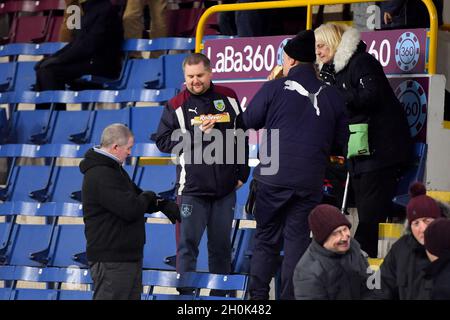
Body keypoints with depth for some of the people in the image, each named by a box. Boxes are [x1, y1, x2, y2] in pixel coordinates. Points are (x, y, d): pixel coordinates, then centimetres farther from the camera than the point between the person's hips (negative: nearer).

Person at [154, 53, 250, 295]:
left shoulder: (228, 98, 6)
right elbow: (163, 141, -6)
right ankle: (184, 293, 2)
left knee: (221, 245, 11)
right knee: (188, 244, -3)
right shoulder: (177, 105, -3)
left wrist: (242, 173, 12)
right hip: (192, 188, -3)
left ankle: (221, 293, 20)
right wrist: (196, 134, -15)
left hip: (226, 187, 3)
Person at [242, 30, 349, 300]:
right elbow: (341, 140, 6)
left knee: (266, 237, 11)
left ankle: (258, 294, 9)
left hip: (273, 178, -1)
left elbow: (249, 121, 5)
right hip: (310, 181, 1)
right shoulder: (332, 97, 1)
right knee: (298, 239, 7)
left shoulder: (274, 88, -7)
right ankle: (290, 296, 4)